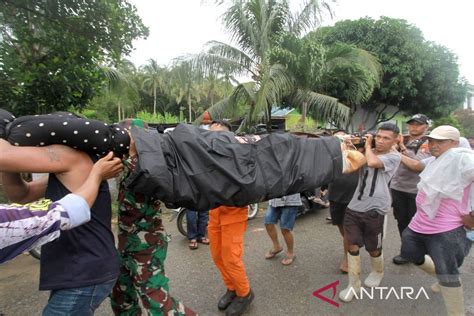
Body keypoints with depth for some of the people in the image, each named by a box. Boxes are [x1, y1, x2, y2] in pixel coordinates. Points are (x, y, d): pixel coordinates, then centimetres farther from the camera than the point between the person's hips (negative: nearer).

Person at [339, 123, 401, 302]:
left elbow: (372, 162, -23)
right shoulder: (367, 153, 13)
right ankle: (354, 284, 20)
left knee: (373, 248, 14)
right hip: (354, 206, 5)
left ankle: (378, 272, 45)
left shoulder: (394, 156, -5)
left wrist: (368, 145, -6)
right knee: (352, 246, 5)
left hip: (374, 209, -4)